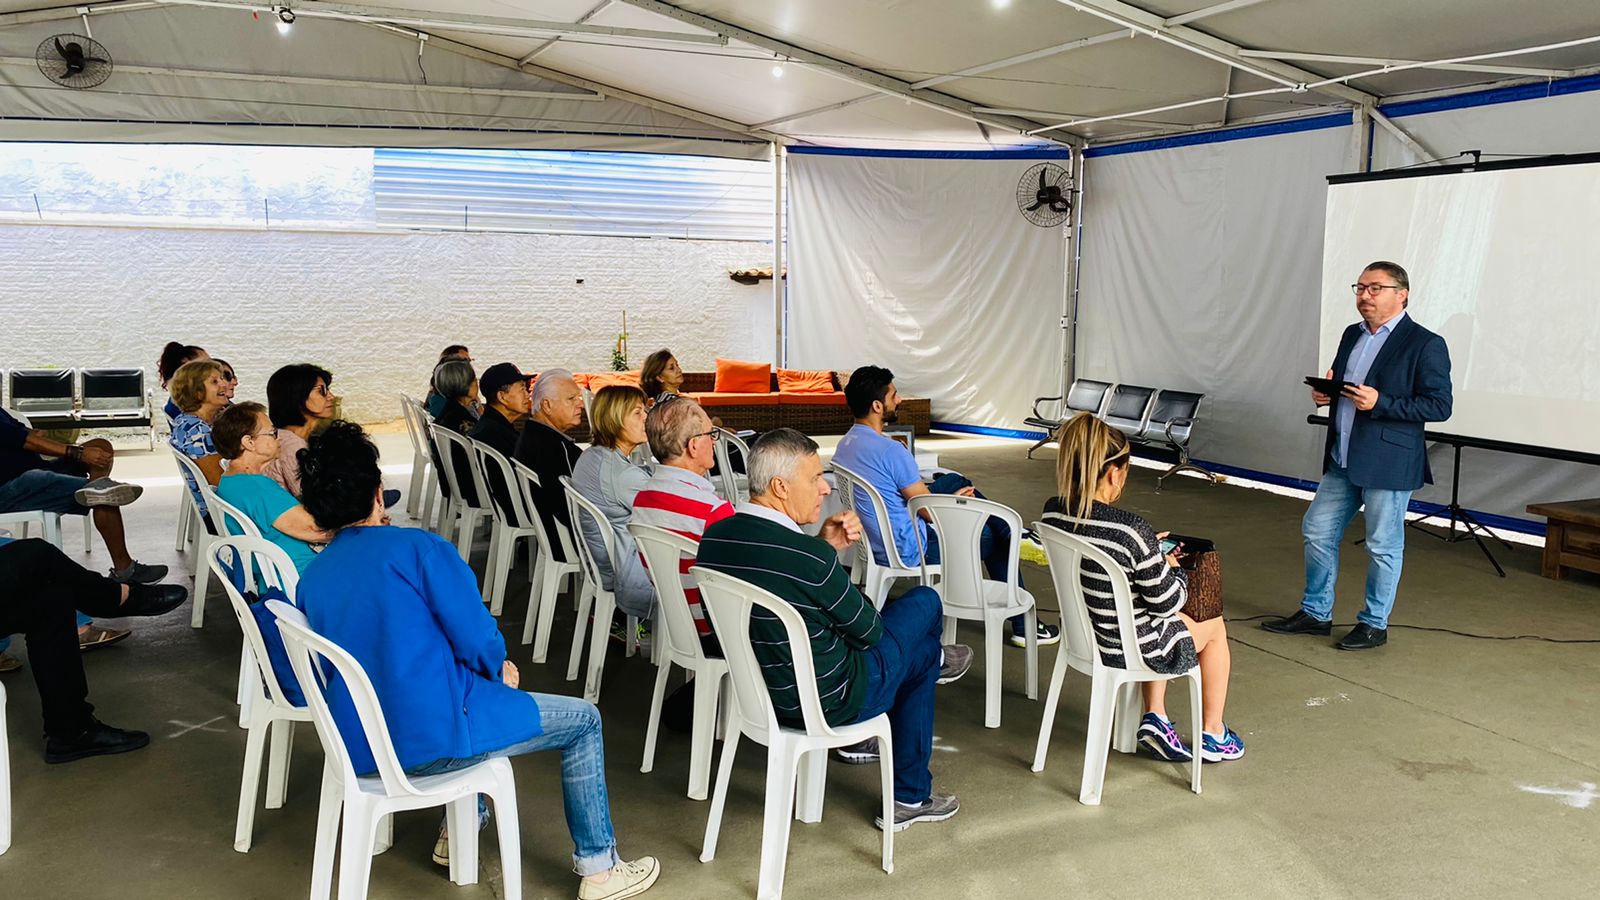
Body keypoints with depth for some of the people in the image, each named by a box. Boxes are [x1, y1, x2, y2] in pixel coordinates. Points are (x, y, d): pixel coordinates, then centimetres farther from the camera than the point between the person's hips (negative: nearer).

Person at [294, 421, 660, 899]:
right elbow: (477, 640, -16)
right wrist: (499, 667, 7)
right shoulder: (418, 549, -15)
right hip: (430, 741, -8)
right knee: (583, 720, 11)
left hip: (359, 749, 8)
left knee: (471, 684, 36)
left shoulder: (310, 577, 5)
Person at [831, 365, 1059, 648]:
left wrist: (952, 496, 14)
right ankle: (1022, 626, 20)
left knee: (954, 480, 18)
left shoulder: (845, 444, 2)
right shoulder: (891, 451, -27)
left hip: (877, 540, 9)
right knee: (995, 540, 9)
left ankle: (1010, 533, 32)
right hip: (907, 550, -9)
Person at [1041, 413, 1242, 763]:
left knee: (1155, 621, 37)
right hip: (1133, 650, -6)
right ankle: (1212, 734, 40)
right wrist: (1172, 568, 0)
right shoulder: (1132, 530, -34)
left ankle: (1155, 717, 31)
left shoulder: (1053, 512, -13)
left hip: (1083, 637, 6)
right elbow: (1168, 603, -20)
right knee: (1214, 626, 26)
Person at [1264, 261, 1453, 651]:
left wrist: (1380, 402, -24)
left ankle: (1374, 625, 18)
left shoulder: (1426, 345, -11)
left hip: (1389, 463, -8)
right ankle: (1315, 613, 26)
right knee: (1317, 532, 12)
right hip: (1343, 459, 8)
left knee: (1383, 546, 4)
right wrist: (1324, 393, 0)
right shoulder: (1352, 335, 12)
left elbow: (1439, 406, -15)